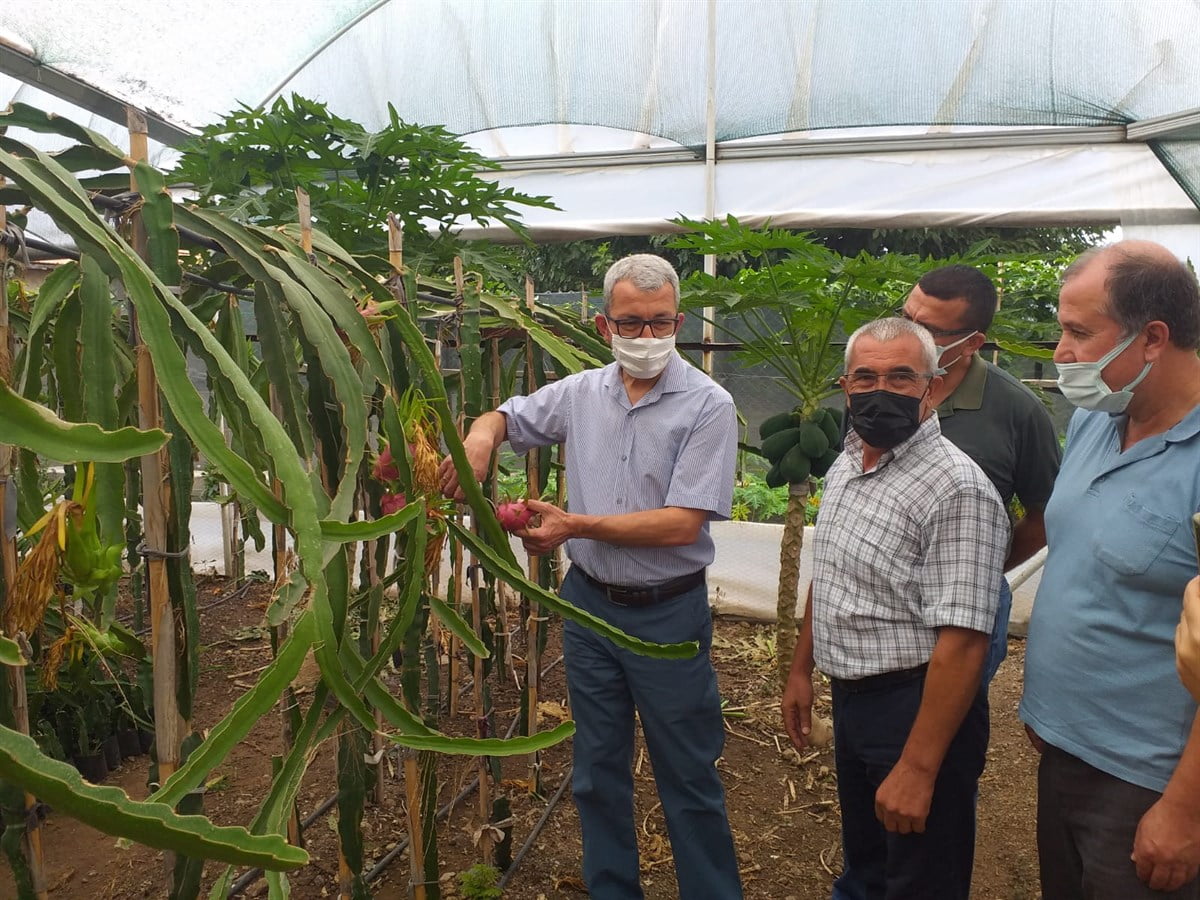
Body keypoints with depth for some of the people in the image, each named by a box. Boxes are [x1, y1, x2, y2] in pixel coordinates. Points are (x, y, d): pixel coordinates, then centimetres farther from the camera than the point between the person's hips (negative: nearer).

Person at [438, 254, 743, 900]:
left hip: (667, 613, -4)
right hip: (588, 603, 5)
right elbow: (505, 417, 15)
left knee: (689, 778, 9)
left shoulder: (708, 405, -14)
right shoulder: (581, 393, 1)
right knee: (597, 770, 18)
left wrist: (577, 524, -23)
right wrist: (481, 436, -9)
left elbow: (683, 524, -20)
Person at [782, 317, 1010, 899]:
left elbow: (962, 641, -26)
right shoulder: (846, 465, 5)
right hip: (850, 699, 8)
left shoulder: (957, 489, -23)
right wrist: (801, 669, 17)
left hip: (919, 709, -7)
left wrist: (918, 768, -26)